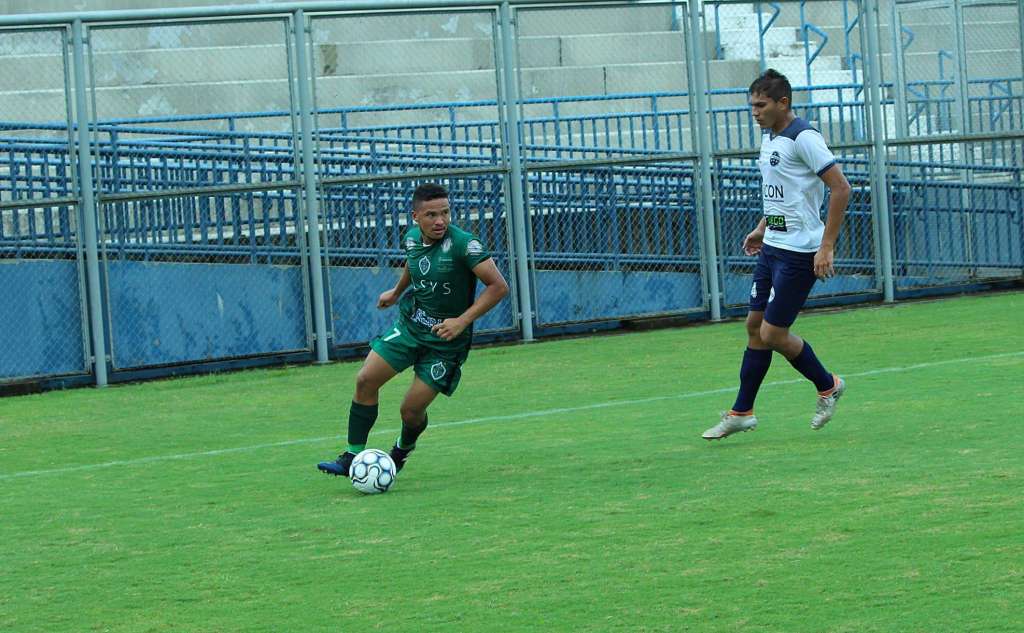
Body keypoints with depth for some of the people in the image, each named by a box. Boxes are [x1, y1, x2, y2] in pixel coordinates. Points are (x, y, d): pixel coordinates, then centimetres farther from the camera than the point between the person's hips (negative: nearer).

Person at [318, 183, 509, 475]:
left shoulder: (463, 244, -22)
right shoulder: (411, 238, -3)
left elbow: (498, 286, -21)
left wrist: (462, 321, -26)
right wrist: (396, 292, 35)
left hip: (446, 339, -5)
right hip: (409, 326, 5)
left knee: (411, 411, -5)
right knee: (366, 380, -8)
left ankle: (402, 450, 31)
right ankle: (353, 457, 3)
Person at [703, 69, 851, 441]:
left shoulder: (803, 138, -16)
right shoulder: (769, 136, 12)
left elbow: (840, 188, -19)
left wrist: (827, 247, -21)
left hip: (798, 254, -9)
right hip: (772, 247, 9)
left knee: (773, 333, -6)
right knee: (755, 326, 9)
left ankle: (827, 386, 16)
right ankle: (741, 413, 15)